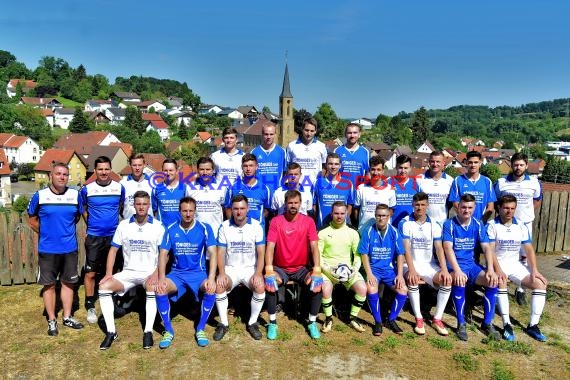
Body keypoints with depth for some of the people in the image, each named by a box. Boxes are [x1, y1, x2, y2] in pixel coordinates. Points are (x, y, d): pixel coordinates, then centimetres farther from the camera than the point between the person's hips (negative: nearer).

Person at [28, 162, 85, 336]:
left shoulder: (75, 195, -3)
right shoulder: (39, 196, -8)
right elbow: (32, 221, 4)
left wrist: (65, 231, 9)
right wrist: (46, 233, 6)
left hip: (70, 249, 2)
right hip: (47, 250, -2)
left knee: (68, 282, 12)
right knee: (49, 284, 8)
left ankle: (67, 317, 26)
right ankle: (52, 320, 22)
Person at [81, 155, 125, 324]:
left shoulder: (119, 188, -1)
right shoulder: (87, 189, -3)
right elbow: (83, 209, 12)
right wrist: (91, 225, 8)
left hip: (114, 235, 1)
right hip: (94, 237, -1)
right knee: (90, 273, 1)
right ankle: (90, 307, 14)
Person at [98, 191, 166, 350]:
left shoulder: (158, 226, -3)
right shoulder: (124, 225, 4)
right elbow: (113, 249, 7)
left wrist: (156, 273, -19)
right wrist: (108, 273, -5)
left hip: (149, 273, -3)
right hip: (128, 272, 3)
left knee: (152, 289, -34)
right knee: (103, 287, -18)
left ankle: (148, 332, -22)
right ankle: (111, 332, -10)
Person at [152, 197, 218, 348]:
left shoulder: (204, 228, -6)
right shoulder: (171, 230, 0)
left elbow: (212, 253, -12)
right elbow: (163, 254, -1)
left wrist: (211, 278, -25)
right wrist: (161, 278, -16)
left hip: (199, 272, -2)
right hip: (177, 273, 2)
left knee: (211, 290, -31)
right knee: (159, 289, -27)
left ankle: (201, 329, -9)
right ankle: (168, 330, -6)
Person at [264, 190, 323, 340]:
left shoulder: (308, 221, -5)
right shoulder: (276, 221, -7)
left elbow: (314, 246, -12)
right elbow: (270, 247, -15)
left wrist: (317, 270, -25)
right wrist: (269, 270, -28)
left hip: (302, 268, 1)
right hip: (280, 268, 0)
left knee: (317, 284, -25)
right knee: (269, 283, -28)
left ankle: (312, 322, -3)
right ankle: (272, 322, -6)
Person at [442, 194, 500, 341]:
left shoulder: (478, 225, 5)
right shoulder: (449, 224, -8)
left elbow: (486, 248, 0)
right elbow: (448, 248, -18)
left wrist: (490, 269, -15)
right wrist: (457, 270, -30)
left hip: (471, 264, 5)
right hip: (454, 265, -4)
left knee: (493, 281, -20)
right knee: (460, 282, -35)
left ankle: (487, 323, -4)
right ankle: (461, 324, -18)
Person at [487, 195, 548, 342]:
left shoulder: (521, 226, 6)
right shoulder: (492, 225, -8)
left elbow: (529, 249, 4)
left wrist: (534, 270, -9)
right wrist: (498, 271, -27)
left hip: (515, 264, 5)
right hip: (497, 264, -5)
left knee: (541, 284, -10)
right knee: (501, 282, -34)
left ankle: (533, 325, -8)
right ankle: (507, 324, -30)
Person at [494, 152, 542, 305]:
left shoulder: (534, 182, -2)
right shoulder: (501, 182, -6)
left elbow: (537, 200, 14)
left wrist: (526, 213, 7)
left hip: (525, 224, 1)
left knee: (524, 257, 6)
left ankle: (520, 289, 18)